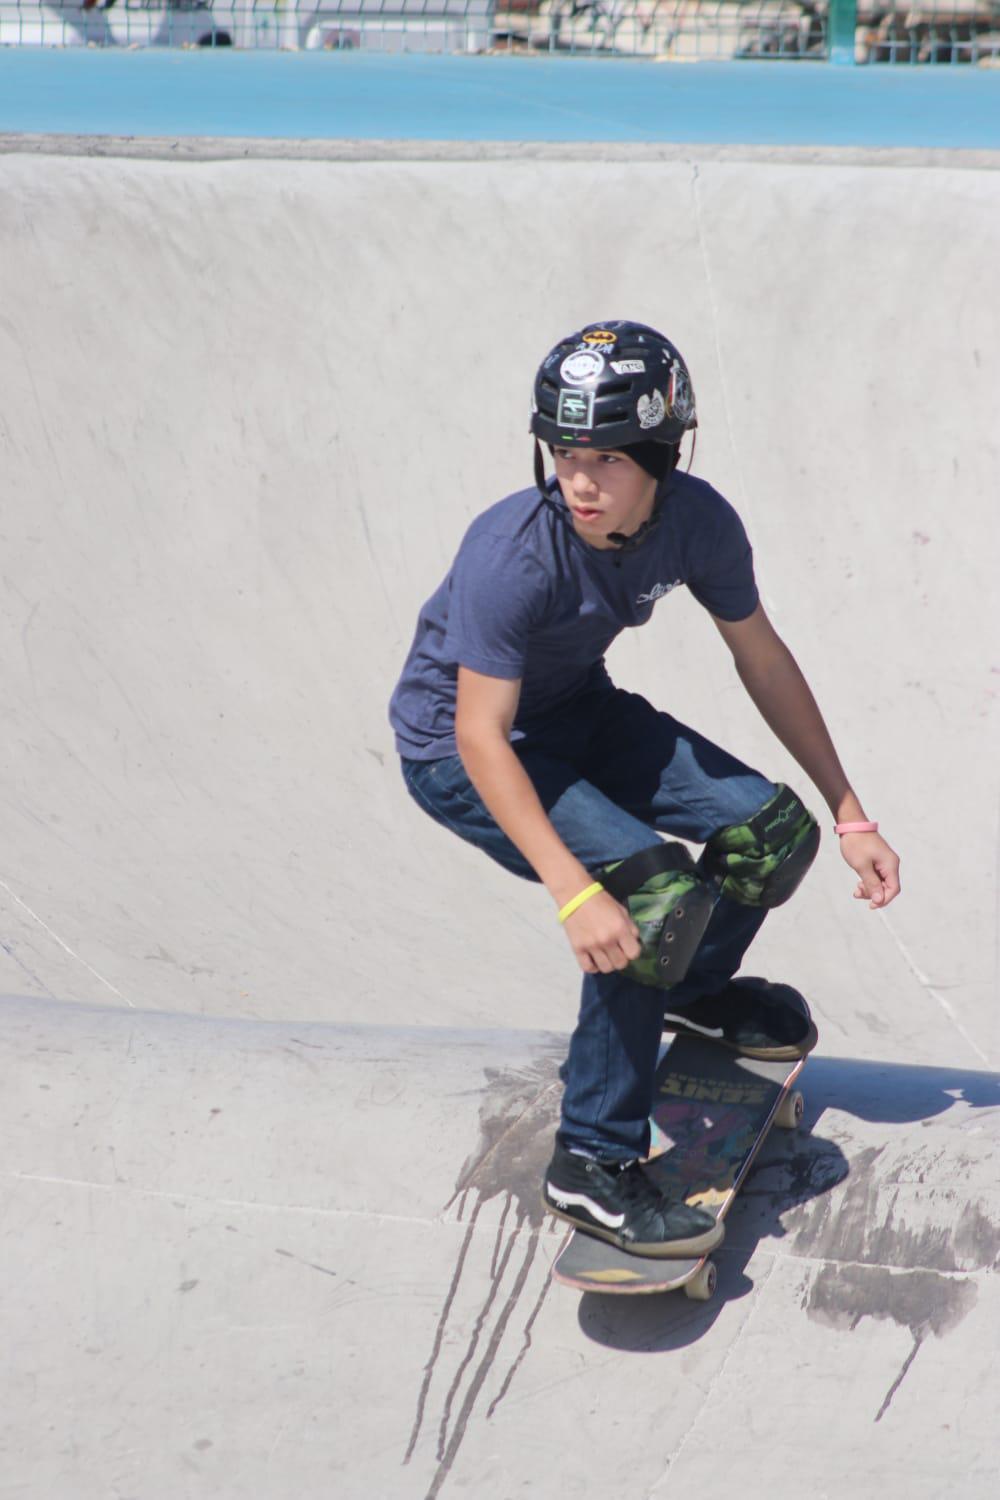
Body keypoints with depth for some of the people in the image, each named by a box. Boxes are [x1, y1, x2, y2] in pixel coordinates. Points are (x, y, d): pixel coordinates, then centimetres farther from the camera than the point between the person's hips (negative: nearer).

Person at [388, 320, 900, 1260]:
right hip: (456, 755, -6)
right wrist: (575, 893, -42)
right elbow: (481, 739, -33)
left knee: (774, 830, -5)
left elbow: (762, 657, -1)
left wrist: (849, 816, 2)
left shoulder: (698, 521, -16)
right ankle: (590, 1163, -12)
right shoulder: (513, 555, -34)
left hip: (576, 714, 6)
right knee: (657, 894, -26)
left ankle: (695, 991, 27)